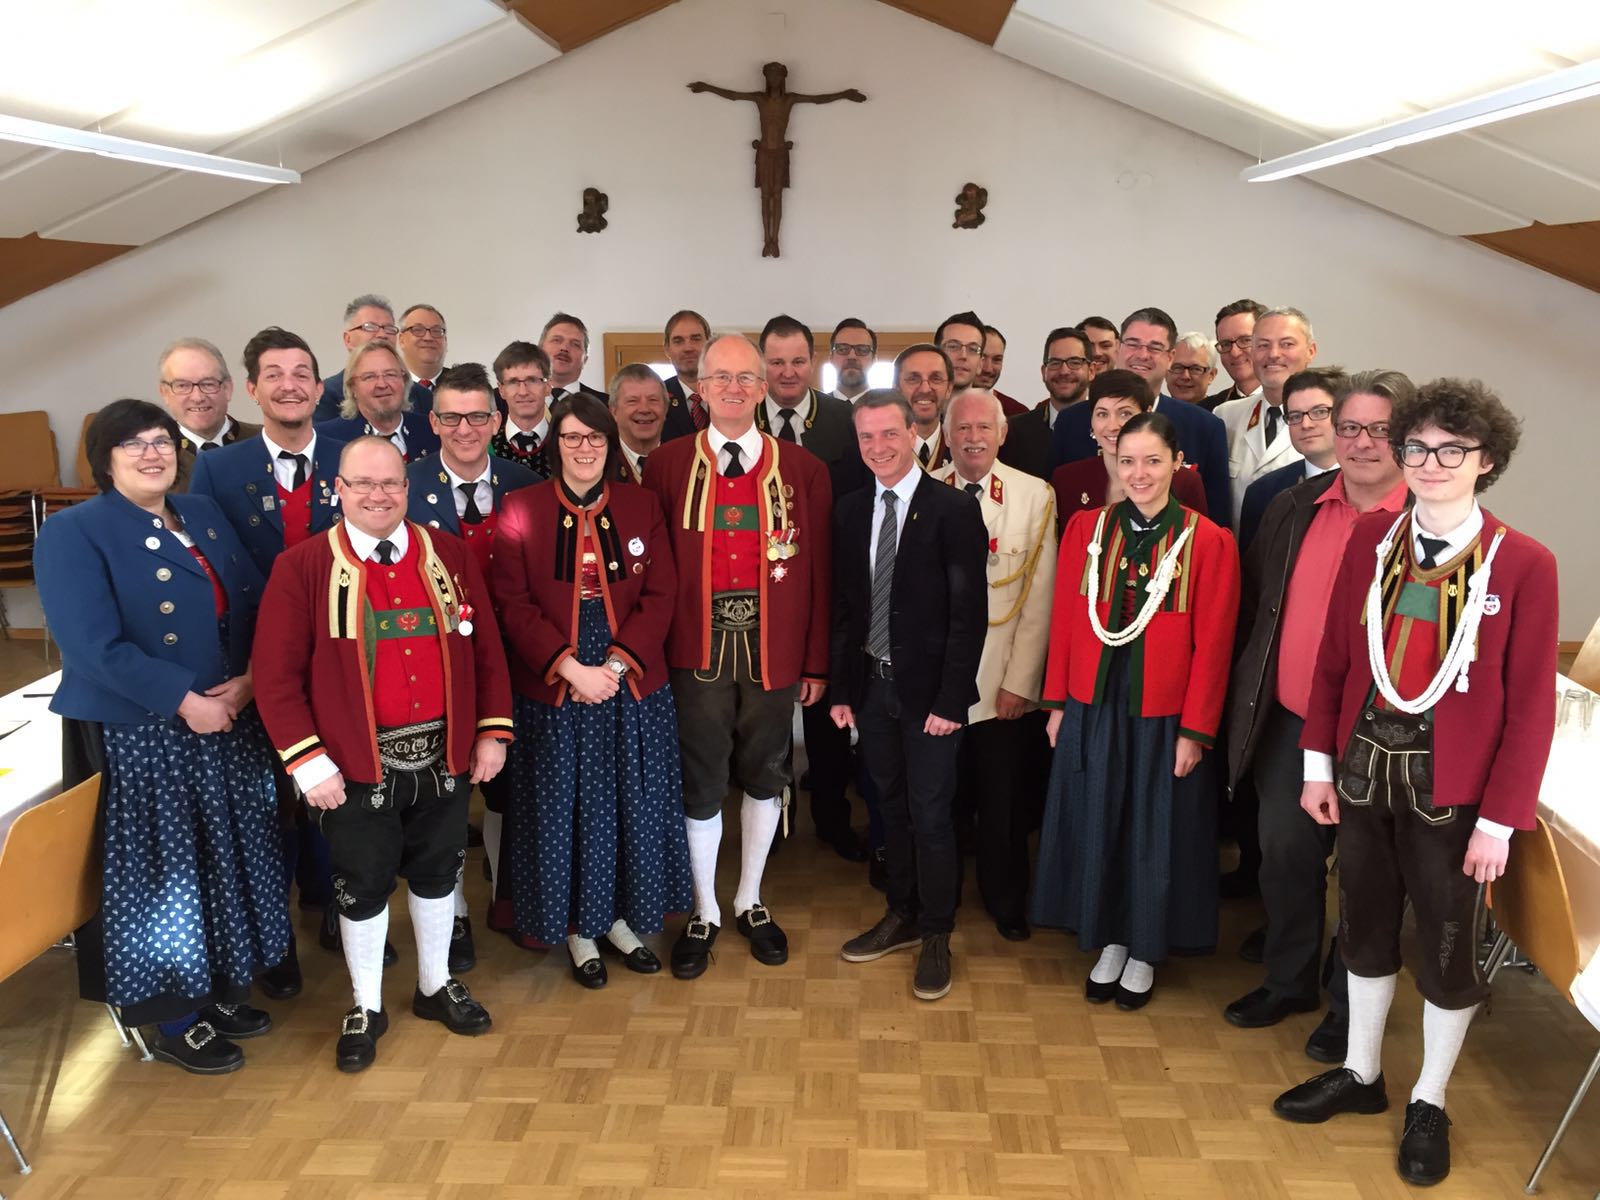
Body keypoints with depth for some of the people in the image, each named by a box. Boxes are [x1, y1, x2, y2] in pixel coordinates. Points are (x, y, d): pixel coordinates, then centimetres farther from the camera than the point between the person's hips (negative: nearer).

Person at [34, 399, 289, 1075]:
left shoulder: (204, 515, 10)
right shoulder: (73, 533, -10)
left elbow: (255, 607, 6)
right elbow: (93, 646, -20)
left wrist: (249, 681, -10)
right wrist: (184, 700, -21)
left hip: (228, 727, 6)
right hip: (137, 739, -6)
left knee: (225, 867, 15)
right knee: (159, 876, 6)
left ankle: (219, 990, 34)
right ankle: (173, 1019, 23)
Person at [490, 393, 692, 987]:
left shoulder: (642, 505, 3)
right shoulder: (521, 509, -2)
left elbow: (660, 596, -1)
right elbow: (513, 604, -7)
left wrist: (617, 664, -13)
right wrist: (571, 668, -17)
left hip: (633, 687, 2)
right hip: (553, 689, -2)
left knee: (632, 805, 11)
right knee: (564, 809, 8)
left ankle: (622, 917, 30)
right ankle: (578, 928, 26)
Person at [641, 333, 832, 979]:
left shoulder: (803, 469, 1)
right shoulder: (667, 464, 0)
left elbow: (818, 573, 1)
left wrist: (817, 663, 0)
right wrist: (650, 652, -5)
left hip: (773, 653, 1)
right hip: (697, 653, -1)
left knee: (763, 775, 15)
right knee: (701, 784, 8)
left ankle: (750, 902, 35)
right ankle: (705, 911, 28)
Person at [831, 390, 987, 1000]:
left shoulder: (954, 509, -10)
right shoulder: (851, 510, 7)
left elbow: (969, 611, -12)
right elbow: (844, 605, 10)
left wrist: (951, 698, -15)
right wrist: (842, 688, 7)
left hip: (929, 689, -5)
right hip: (872, 685, 5)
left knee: (930, 813, 2)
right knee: (891, 807, 16)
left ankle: (936, 937, 20)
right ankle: (902, 915, 33)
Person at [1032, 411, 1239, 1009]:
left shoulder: (1208, 542, -9)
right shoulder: (1085, 528, 0)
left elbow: (1212, 645, -7)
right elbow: (1065, 621, 3)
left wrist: (1194, 730, -8)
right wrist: (1058, 703, 3)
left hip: (1163, 717, -2)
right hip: (1093, 708, 3)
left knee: (1155, 832, 11)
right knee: (1096, 825, 13)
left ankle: (1144, 951, 32)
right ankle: (1109, 943, 33)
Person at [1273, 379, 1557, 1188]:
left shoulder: (1524, 564, -12)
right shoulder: (1371, 538, -1)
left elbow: (1531, 705, -10)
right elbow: (1334, 657, 3)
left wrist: (1501, 819, -10)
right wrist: (1318, 762, 2)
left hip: (1452, 789, -3)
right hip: (1364, 773, 3)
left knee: (1445, 949, 13)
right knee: (1366, 930, 19)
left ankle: (1429, 1104, 35)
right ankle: (1361, 1074, 40)